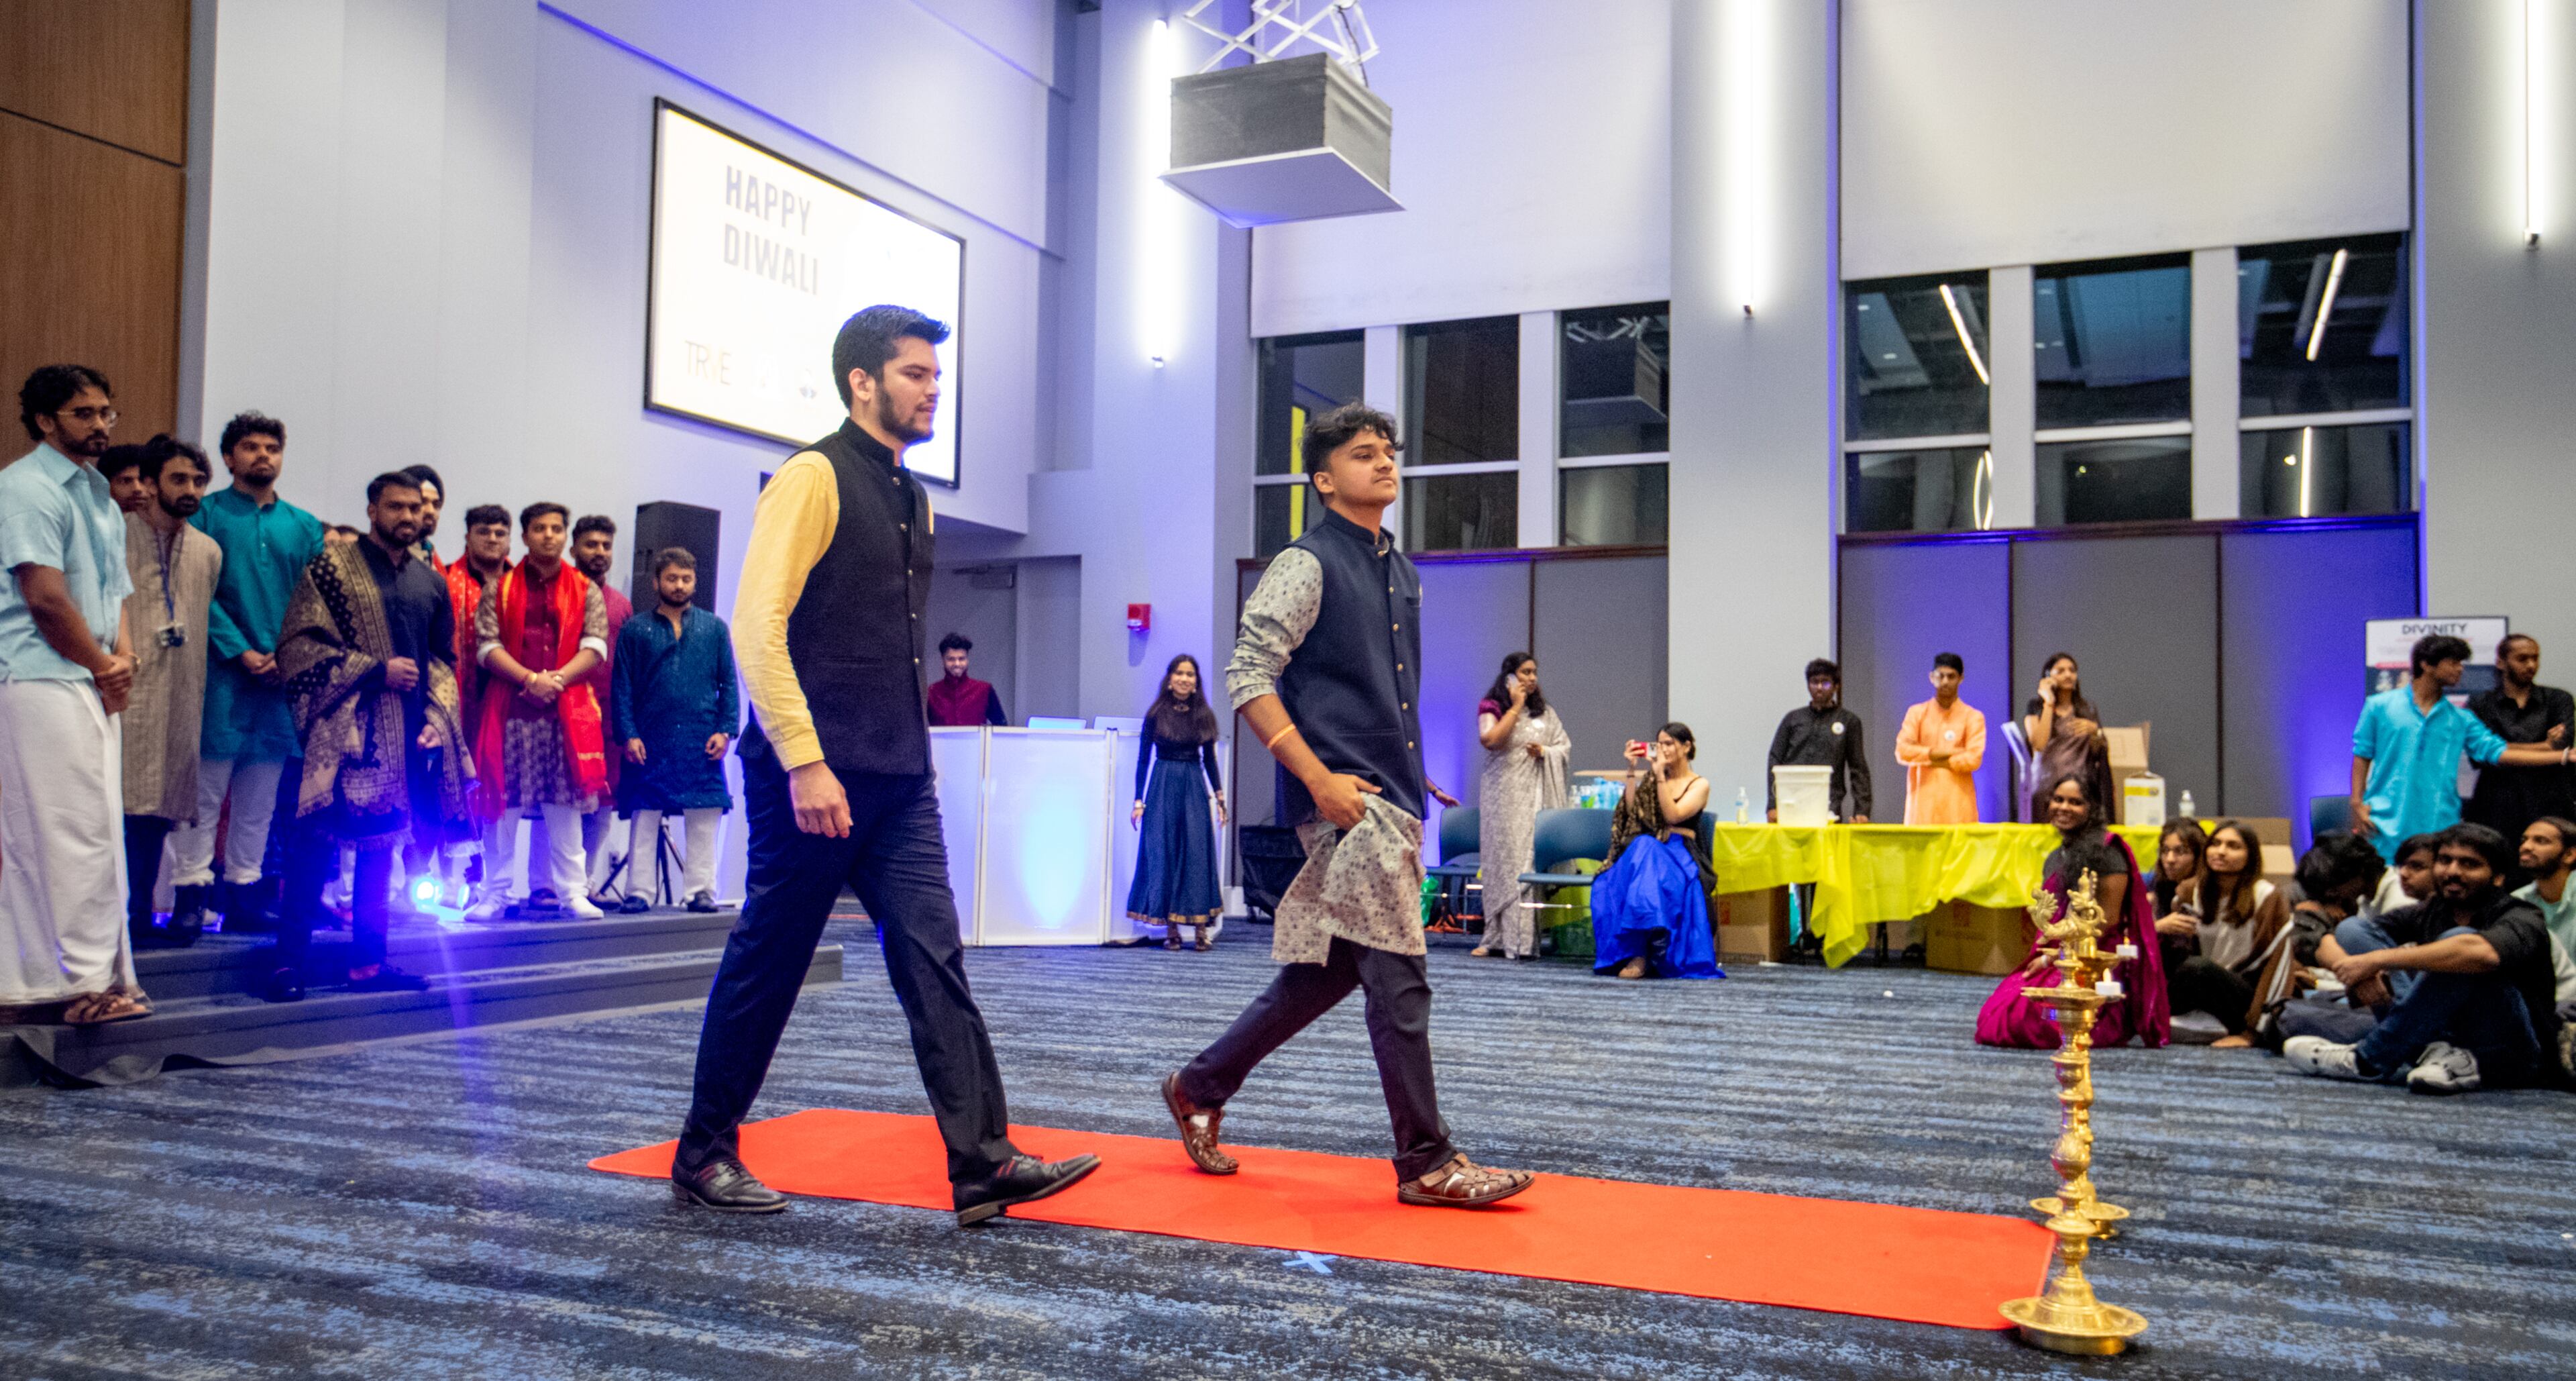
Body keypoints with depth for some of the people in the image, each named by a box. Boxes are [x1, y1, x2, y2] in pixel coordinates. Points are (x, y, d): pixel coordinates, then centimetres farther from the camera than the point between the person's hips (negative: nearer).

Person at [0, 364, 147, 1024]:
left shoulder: (100, 498, 20)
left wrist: (123, 659, 3)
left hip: (91, 685, 9)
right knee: (81, 832, -9)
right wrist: (103, 666, -6)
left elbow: (113, 593, 21)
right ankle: (90, 979, -4)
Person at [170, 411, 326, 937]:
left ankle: (243, 893, 15)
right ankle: (190, 893, 1)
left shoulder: (304, 527, 14)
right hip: (222, 673, -4)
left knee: (260, 798, 8)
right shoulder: (207, 514, 3)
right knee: (205, 791, -4)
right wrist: (241, 652, -13)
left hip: (281, 676, 4)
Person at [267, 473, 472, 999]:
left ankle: (367, 962, 15)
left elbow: (443, 659, 19)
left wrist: (437, 719, 4)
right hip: (343, 731, -5)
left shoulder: (431, 583, 15)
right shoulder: (332, 569, 1)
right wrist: (377, 670, -12)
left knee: (382, 846, 9)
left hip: (405, 737, 5)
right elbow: (298, 646, -6)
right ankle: (288, 961, -4)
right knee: (320, 842, -9)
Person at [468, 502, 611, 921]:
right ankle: (495, 894, 7)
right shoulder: (499, 589, 9)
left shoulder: (586, 591, 11)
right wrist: (530, 679, -13)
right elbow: (487, 646, 0)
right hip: (509, 709, 0)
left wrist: (557, 680, -12)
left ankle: (572, 892, 4)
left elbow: (595, 647, 2)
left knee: (565, 806, 0)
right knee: (502, 803, 0)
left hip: (568, 709, 0)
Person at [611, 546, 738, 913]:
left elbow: (729, 684, 9)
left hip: (702, 744, 1)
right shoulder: (635, 631, 8)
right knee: (645, 818, 1)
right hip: (650, 743, -1)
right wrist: (628, 735, -6)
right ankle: (640, 891, 7)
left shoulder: (715, 628, 11)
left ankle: (700, 890, 6)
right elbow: (621, 687, 5)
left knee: (703, 820, 0)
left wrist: (725, 730, -3)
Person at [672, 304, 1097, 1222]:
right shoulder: (813, 478, -8)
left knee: (935, 958, 0)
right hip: (814, 776, -7)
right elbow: (756, 625, -16)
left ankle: (983, 1163, 0)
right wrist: (805, 762, -21)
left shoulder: (913, 500, 17)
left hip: (899, 780, 7)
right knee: (766, 965, 4)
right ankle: (703, 1155, 21)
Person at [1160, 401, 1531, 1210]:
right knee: (1397, 974, -7)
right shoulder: (1307, 565, -7)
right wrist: (1320, 778, -19)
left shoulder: (1401, 574, 18)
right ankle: (1426, 1163, 2)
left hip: (1393, 799, 9)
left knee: (1328, 969, 13)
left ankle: (1199, 1090, 27)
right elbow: (1247, 677, -14)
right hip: (1344, 802, -9)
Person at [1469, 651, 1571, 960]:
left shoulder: (1544, 711, 15)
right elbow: (1489, 739, -15)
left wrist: (1544, 752, -4)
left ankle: (1526, 937, -7)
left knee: (1533, 860, -6)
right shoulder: (1491, 708, 4)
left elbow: (1566, 747, 16)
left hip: (1536, 795, 2)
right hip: (1503, 794, -2)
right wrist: (1515, 707, -8)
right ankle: (1497, 938, -1)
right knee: (1503, 859, -4)